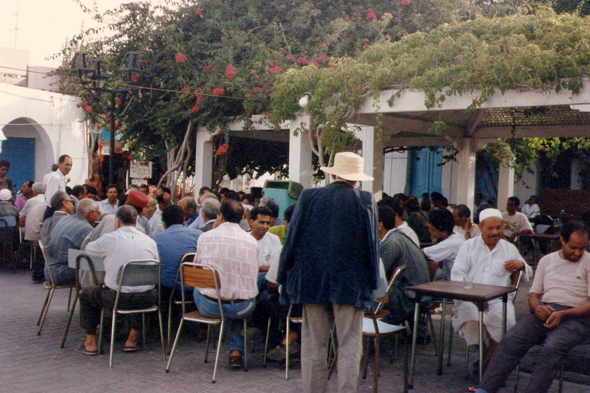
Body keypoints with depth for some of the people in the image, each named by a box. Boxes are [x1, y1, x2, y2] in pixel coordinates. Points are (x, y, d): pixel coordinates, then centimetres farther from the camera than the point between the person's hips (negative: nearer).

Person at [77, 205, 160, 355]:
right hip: (146, 300, 2)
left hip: (117, 298, -2)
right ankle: (132, 340, 35)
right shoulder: (150, 241, 2)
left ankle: (91, 343, 29)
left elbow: (88, 249, 13)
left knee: (85, 295, 25)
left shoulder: (109, 239, -5)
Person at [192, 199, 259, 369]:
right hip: (243, 309, 1)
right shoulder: (252, 241, 3)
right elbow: (253, 277, 9)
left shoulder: (206, 237, -1)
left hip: (210, 306, -1)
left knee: (197, 289, 30)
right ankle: (236, 351, 24)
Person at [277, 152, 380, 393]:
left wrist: (287, 279, 12)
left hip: (312, 281, 2)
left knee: (313, 345, 10)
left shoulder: (309, 198, -1)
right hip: (351, 284, -1)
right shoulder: (365, 202, -4)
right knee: (349, 346, 6)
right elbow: (372, 245, 0)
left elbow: (292, 240, 3)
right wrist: (371, 283, 10)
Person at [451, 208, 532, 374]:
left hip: (499, 299, 1)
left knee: (506, 319, -33)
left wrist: (521, 265, -1)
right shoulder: (469, 245, 16)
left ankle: (486, 362, -17)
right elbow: (457, 276, 4)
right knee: (471, 316, -36)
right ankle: (478, 355, -13)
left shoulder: (509, 248, 21)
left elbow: (529, 275, 25)